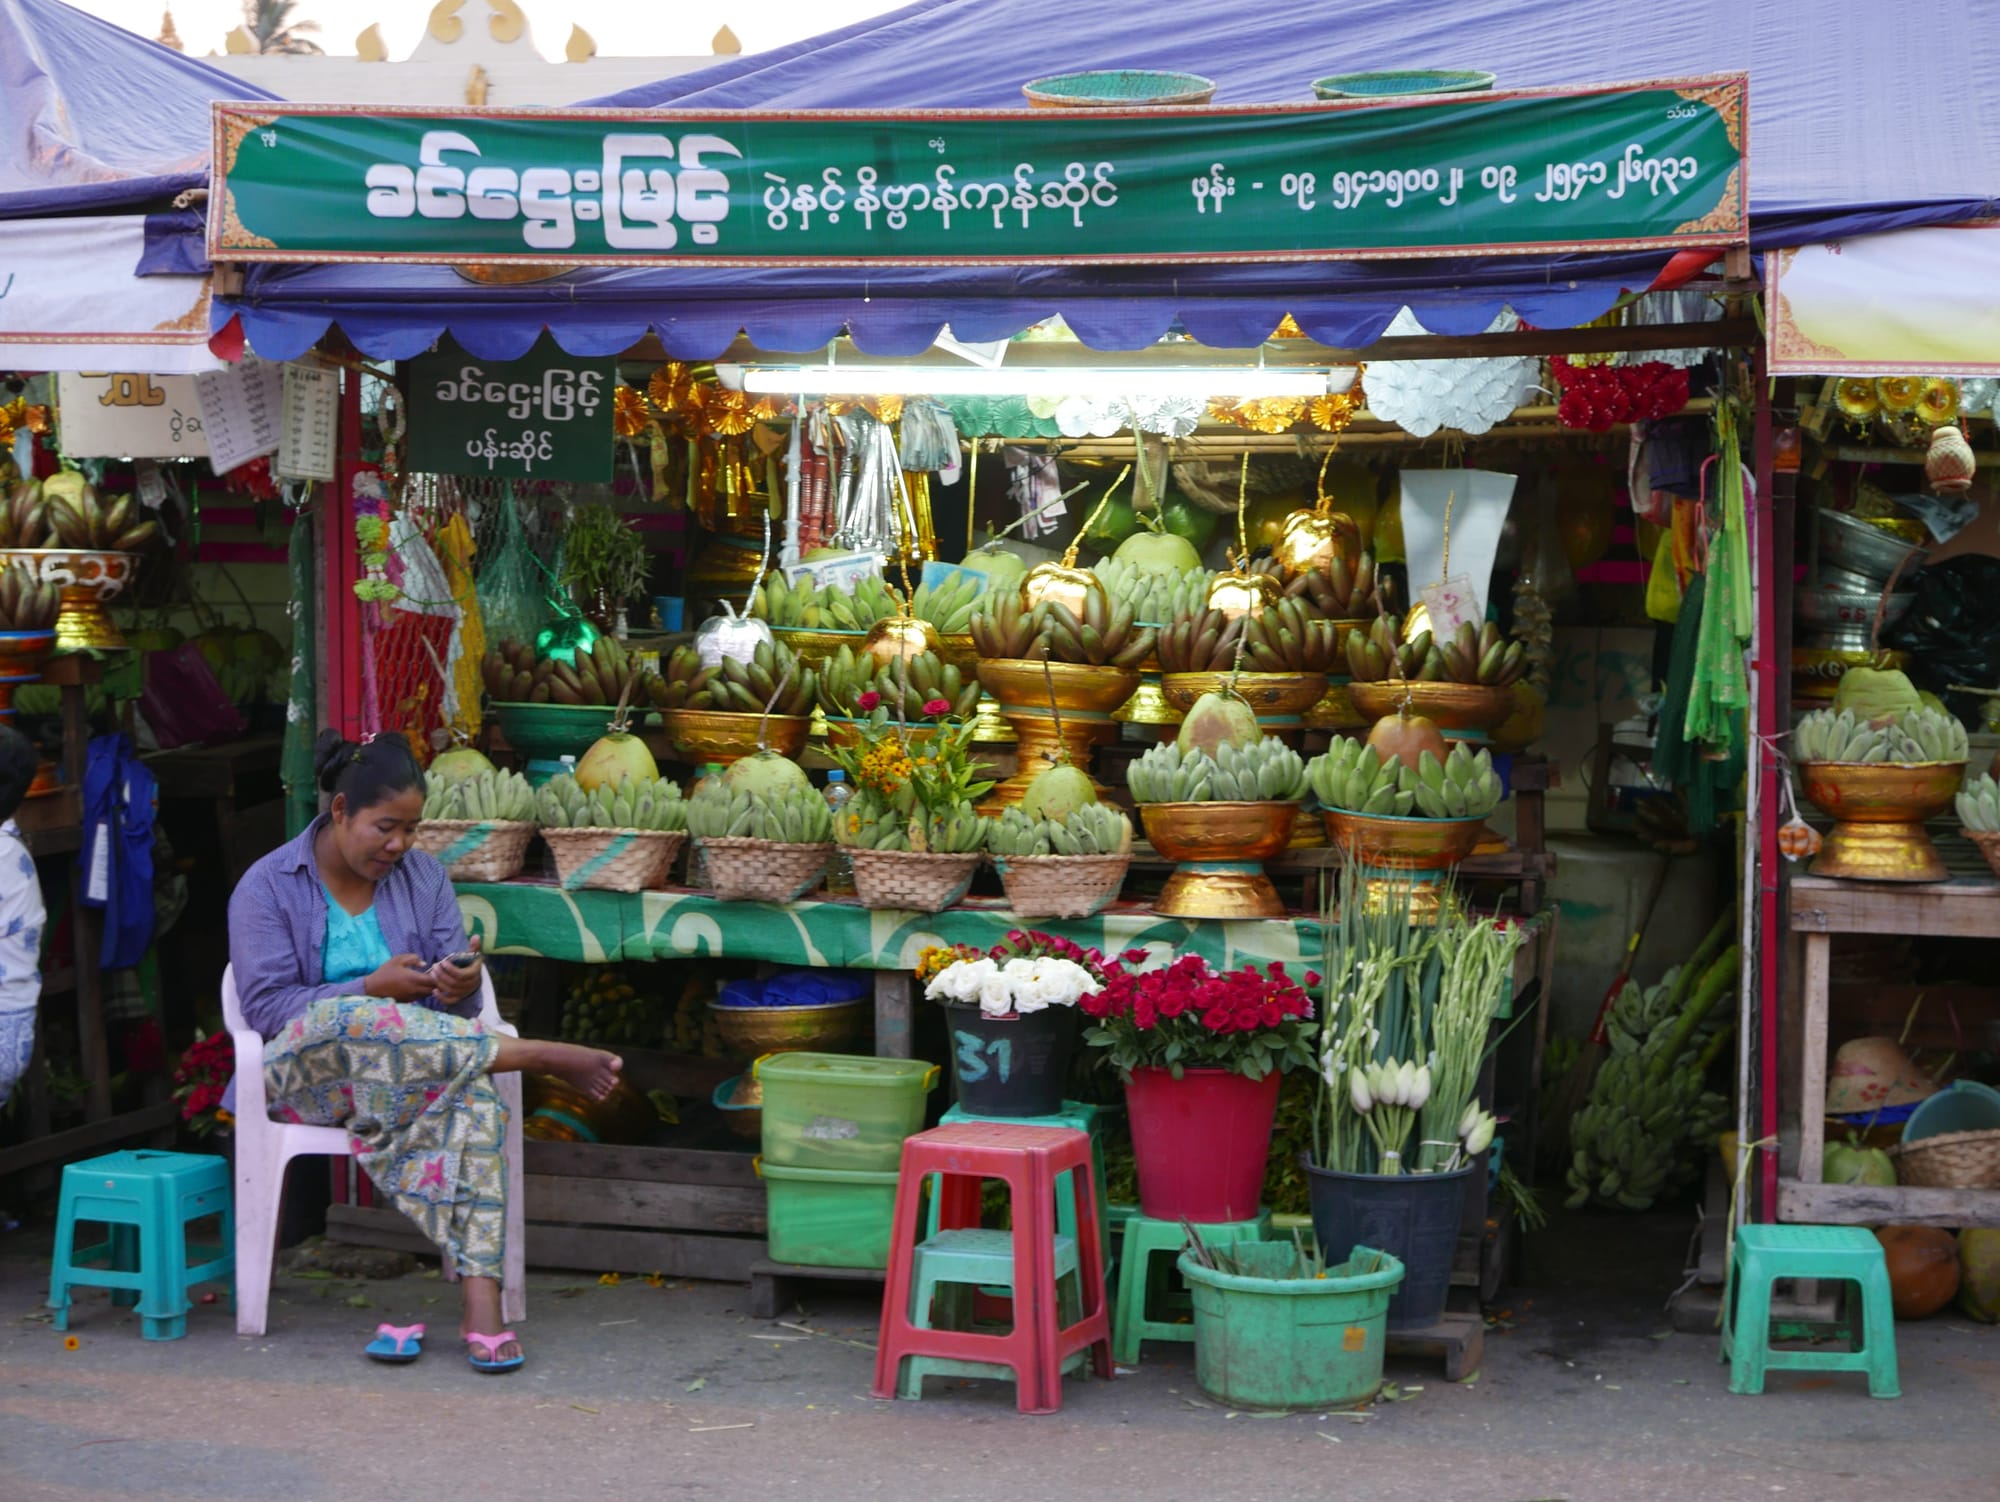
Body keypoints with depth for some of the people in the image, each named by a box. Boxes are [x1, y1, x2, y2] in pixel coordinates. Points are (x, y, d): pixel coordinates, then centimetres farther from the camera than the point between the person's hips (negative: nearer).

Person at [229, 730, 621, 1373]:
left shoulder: (423, 876, 12)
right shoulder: (267, 886, 0)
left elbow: (456, 994, 9)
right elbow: (265, 1005, -10)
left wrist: (461, 984, -16)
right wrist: (374, 988, -19)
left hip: (418, 1066, 3)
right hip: (304, 1074, -3)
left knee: (468, 1092, -35)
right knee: (349, 1022, -40)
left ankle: (481, 1298, -45)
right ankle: (544, 1057, -30)